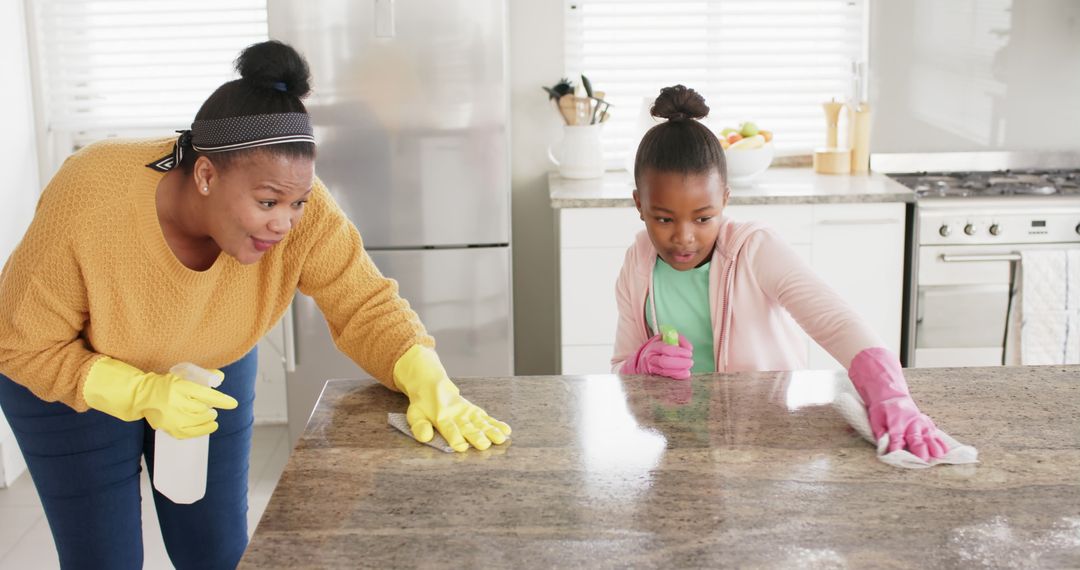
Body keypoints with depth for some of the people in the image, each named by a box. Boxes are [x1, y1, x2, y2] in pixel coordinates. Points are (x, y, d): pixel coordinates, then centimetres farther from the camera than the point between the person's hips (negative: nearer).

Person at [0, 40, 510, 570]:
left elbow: (365, 303, -22)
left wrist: (430, 384, -39)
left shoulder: (292, 199, -29)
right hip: (75, 379, -2)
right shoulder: (90, 207, -36)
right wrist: (143, 393, -37)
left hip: (210, 371, 3)